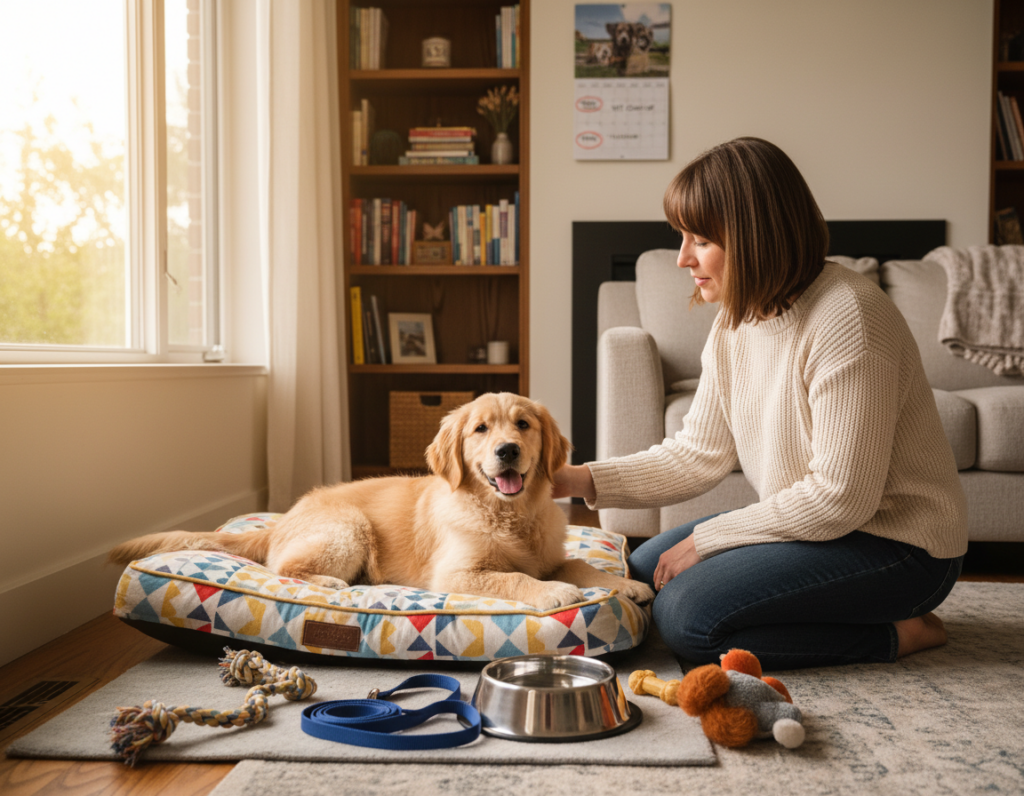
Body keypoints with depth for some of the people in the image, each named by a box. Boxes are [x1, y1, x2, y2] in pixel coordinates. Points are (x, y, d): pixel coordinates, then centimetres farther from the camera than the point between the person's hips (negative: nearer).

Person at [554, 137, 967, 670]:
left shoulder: (847, 319, -25)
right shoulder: (737, 319, 2)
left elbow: (841, 497, -25)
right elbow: (699, 453, 4)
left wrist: (706, 539, -16)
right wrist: (582, 480, -8)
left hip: (900, 546, -9)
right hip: (814, 522, 9)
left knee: (685, 614, -21)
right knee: (644, 572, 9)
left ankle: (895, 632, -5)